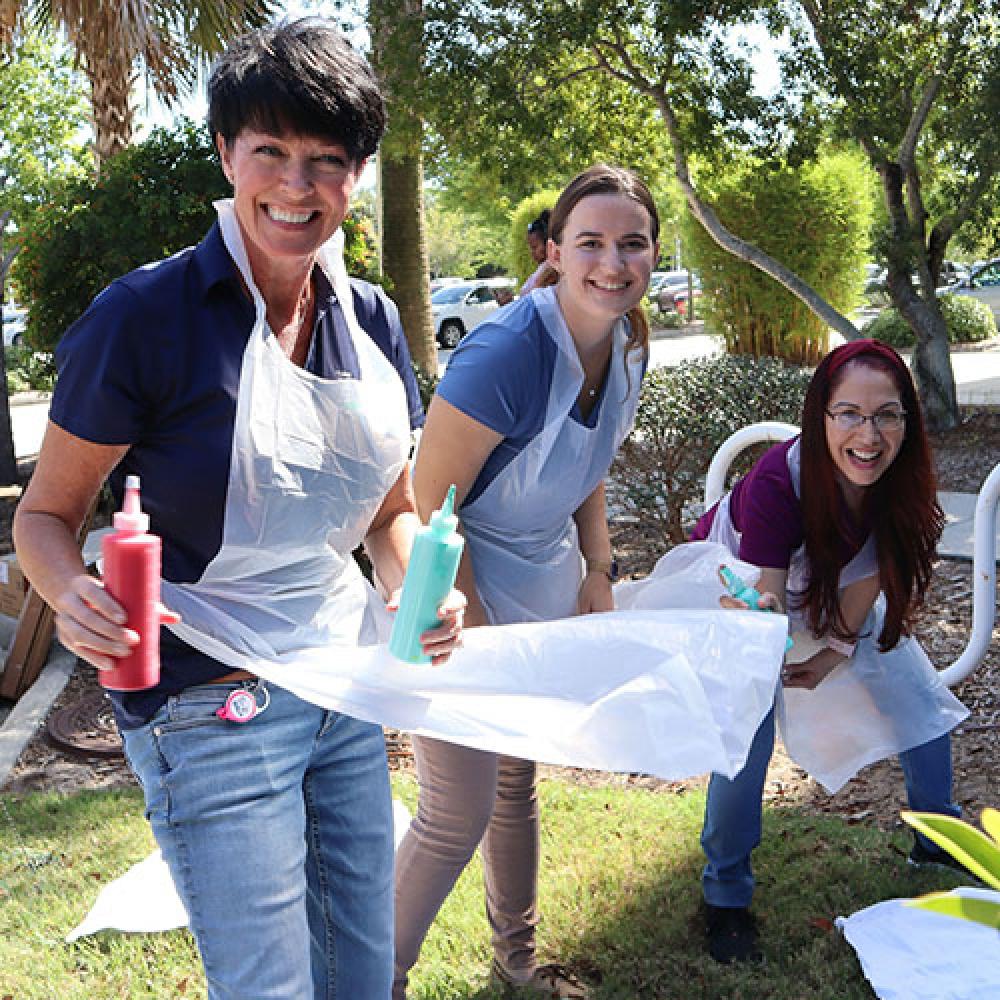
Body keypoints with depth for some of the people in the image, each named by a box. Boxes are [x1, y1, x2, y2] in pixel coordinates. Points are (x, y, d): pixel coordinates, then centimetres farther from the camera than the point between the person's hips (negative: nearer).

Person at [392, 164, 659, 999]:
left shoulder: (626, 350, -3)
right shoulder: (507, 352, -29)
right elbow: (429, 503, -24)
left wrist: (598, 576, 6)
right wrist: (474, 633, -19)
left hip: (545, 594, 8)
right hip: (459, 594, -7)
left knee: (517, 780, 22)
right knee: (459, 815, -2)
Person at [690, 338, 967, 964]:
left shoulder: (901, 480, -27)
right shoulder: (778, 483, -41)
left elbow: (867, 579, -12)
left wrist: (833, 653, -7)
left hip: (830, 592, 5)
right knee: (748, 728, -20)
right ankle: (726, 894, 0)